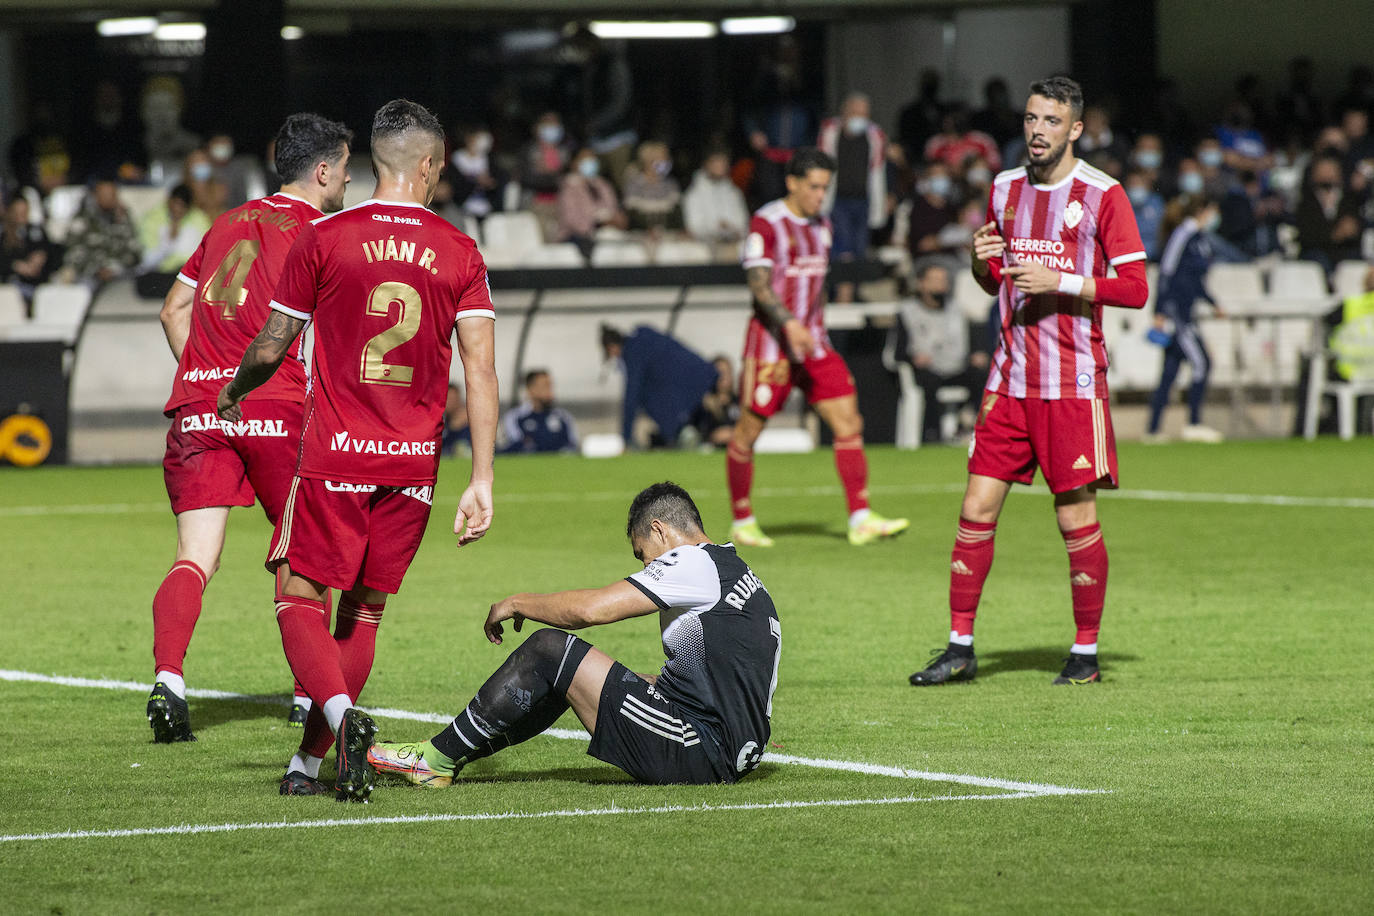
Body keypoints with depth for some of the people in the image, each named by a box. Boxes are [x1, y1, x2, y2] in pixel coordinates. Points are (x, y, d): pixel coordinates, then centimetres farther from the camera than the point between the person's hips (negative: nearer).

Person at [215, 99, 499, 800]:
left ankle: (342, 714, -23)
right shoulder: (460, 253, 3)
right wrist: (481, 482, 0)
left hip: (334, 454, -2)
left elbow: (270, 349, 3)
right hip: (414, 463, 2)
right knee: (363, 613, 13)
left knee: (300, 601, 4)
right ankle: (309, 761, 13)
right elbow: (481, 369, -2)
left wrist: (233, 394, 25)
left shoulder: (323, 238, -3)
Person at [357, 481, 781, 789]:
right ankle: (452, 756, 17)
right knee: (562, 674, 17)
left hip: (700, 754, -10)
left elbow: (590, 609, -13)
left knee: (549, 650, -8)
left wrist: (516, 604, 2)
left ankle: (439, 757, 0)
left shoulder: (695, 564, -8)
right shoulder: (734, 569, 22)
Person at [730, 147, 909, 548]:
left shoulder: (821, 226, 13)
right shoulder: (765, 224, -10)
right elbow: (759, 283, -20)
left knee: (848, 421, -5)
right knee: (748, 432, 0)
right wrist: (789, 324, -33)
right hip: (771, 341, -7)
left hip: (812, 340, 7)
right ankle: (742, 522, 16)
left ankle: (861, 520, -8)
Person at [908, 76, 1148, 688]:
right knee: (977, 509, 0)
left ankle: (1086, 654, 9)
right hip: (1010, 378, 5)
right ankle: (960, 648, 7)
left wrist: (1059, 281, -16)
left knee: (1076, 517, -2)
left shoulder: (1101, 195, -4)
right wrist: (981, 262, -1)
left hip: (1073, 380, -5)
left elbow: (1134, 288, -7)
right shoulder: (1005, 189, 12)